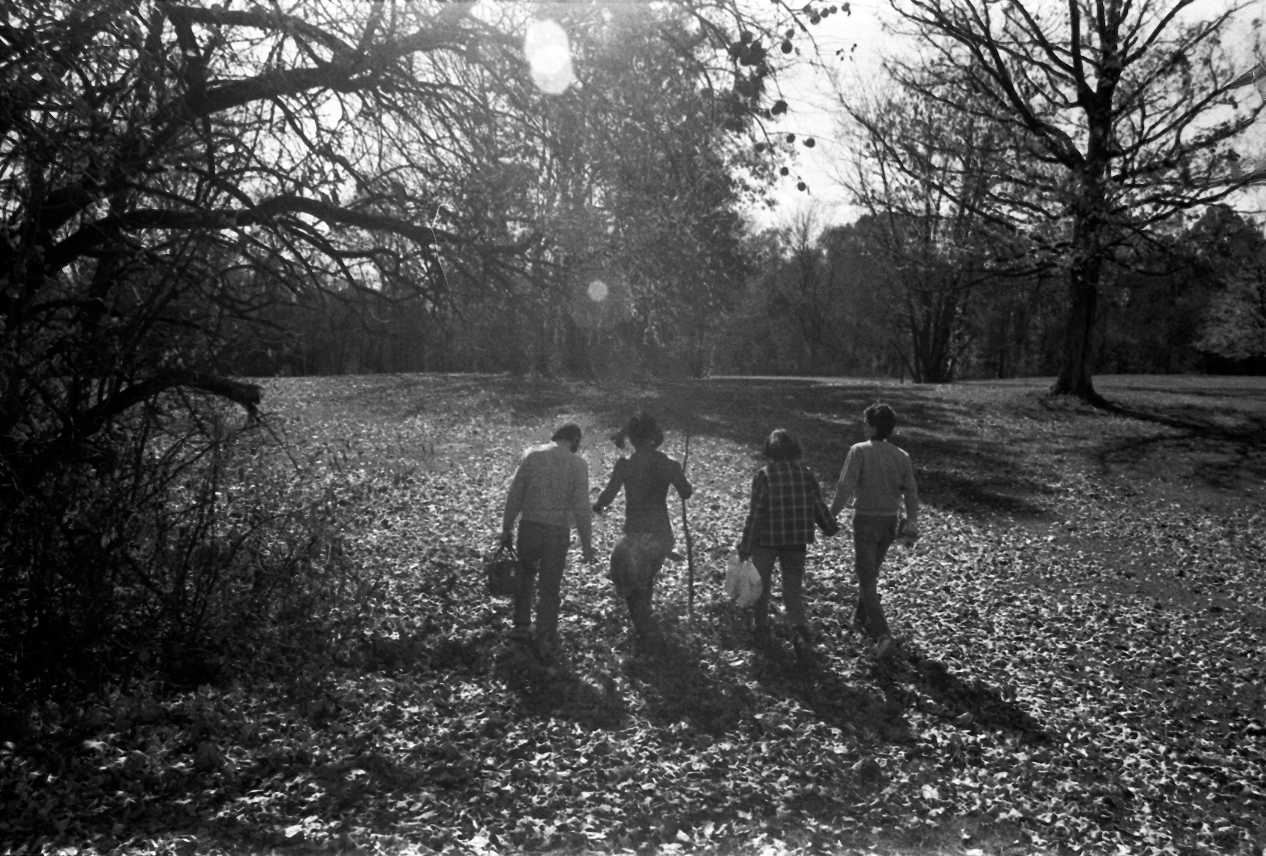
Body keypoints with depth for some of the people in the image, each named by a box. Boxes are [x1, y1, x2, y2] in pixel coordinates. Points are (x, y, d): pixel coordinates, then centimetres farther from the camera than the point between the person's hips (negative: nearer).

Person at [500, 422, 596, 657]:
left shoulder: (532, 455, -2)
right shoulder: (578, 464, -6)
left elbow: (514, 495, -1)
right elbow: (581, 507, -9)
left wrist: (506, 528, 7)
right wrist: (586, 543, -3)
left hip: (529, 526, 2)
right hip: (558, 531, -1)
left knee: (525, 576, 23)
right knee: (550, 587, 10)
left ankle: (522, 627, 26)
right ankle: (545, 640, 13)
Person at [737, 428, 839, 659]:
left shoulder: (764, 475, -13)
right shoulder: (807, 475, -2)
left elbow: (755, 513, -13)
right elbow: (819, 508, 5)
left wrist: (745, 548, -8)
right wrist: (831, 527, 25)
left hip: (766, 540, -2)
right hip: (797, 541, 2)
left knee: (762, 586, 18)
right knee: (793, 590, 9)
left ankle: (762, 630, 27)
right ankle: (800, 630, -11)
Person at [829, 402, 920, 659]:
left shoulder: (859, 451, -14)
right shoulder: (902, 457, 2)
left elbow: (845, 486, -18)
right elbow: (911, 492, -3)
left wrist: (831, 515, -10)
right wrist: (912, 523, -5)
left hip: (865, 520, -5)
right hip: (890, 522, 5)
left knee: (867, 581, -1)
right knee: (871, 572, 26)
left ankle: (883, 636, -13)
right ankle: (861, 617, 41)